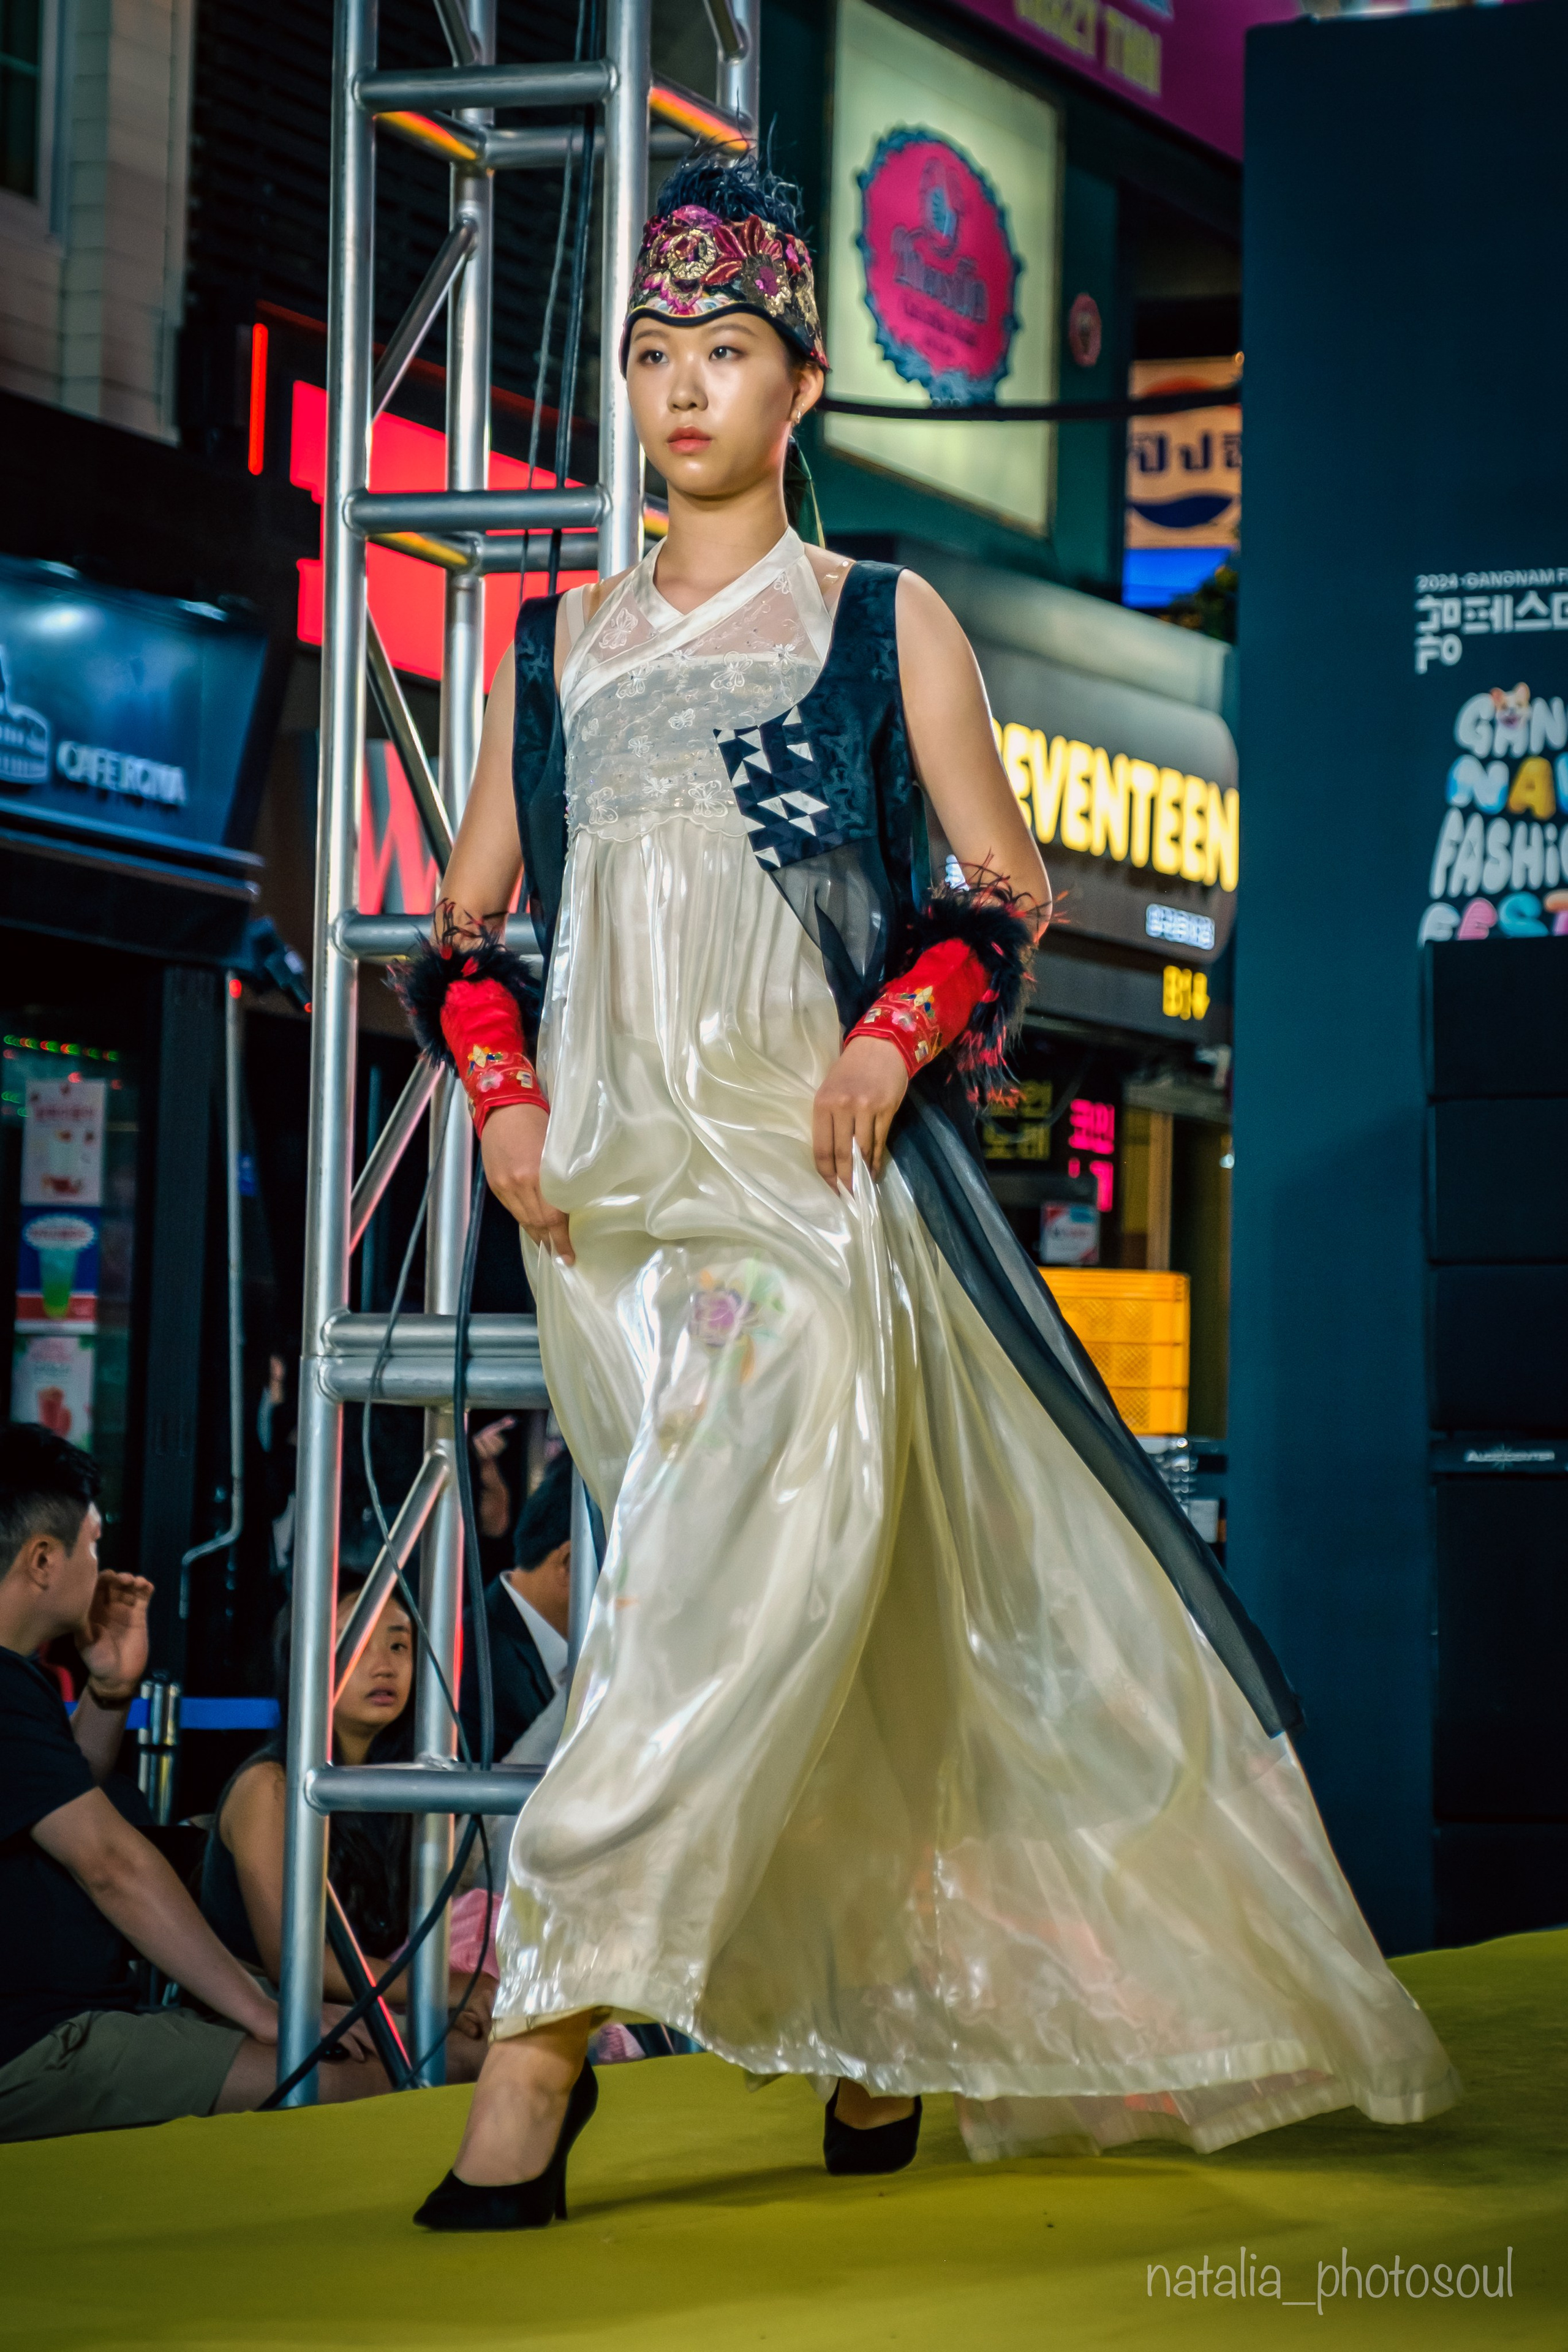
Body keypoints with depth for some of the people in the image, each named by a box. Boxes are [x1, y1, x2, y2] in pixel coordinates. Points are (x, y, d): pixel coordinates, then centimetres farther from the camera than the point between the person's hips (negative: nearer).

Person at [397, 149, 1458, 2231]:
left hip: (805, 1167, -3)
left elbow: (1008, 888, 7)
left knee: (747, 1583, -17)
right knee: (796, 1636, 4)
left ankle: (548, 2027, -19)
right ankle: (896, 2023, 15)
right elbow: (465, 921, 18)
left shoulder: (884, 624, 8)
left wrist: (897, 1037, -10)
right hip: (606, 1187, 3)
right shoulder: (565, 642, 16)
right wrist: (501, 1092, 1)